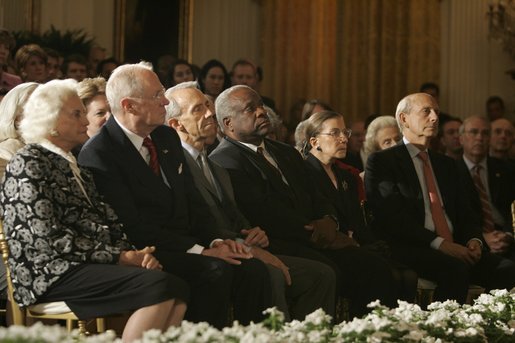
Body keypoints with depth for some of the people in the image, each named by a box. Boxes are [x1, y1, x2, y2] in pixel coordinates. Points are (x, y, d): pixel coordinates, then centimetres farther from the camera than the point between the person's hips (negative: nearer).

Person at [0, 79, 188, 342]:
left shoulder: (72, 165, 23)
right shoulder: (27, 164, -5)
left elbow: (106, 221, 16)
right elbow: (49, 238, -14)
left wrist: (134, 254, -5)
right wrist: (119, 256, -11)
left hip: (93, 265, 8)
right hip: (52, 274, -8)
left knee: (177, 289, -17)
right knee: (160, 286, -27)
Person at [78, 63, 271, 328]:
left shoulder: (168, 137, 14)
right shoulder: (98, 154, -12)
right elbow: (133, 227, -17)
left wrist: (214, 241, -1)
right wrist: (200, 250, -19)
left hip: (187, 245, 7)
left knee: (253, 269, -16)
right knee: (216, 270, -30)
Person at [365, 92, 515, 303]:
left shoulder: (446, 164, 25)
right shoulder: (381, 162, 3)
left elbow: (464, 214, 22)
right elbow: (392, 217, -9)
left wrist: (473, 239, -2)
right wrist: (439, 243, -18)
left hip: (455, 249, 6)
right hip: (409, 251, -6)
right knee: (455, 269, -35)